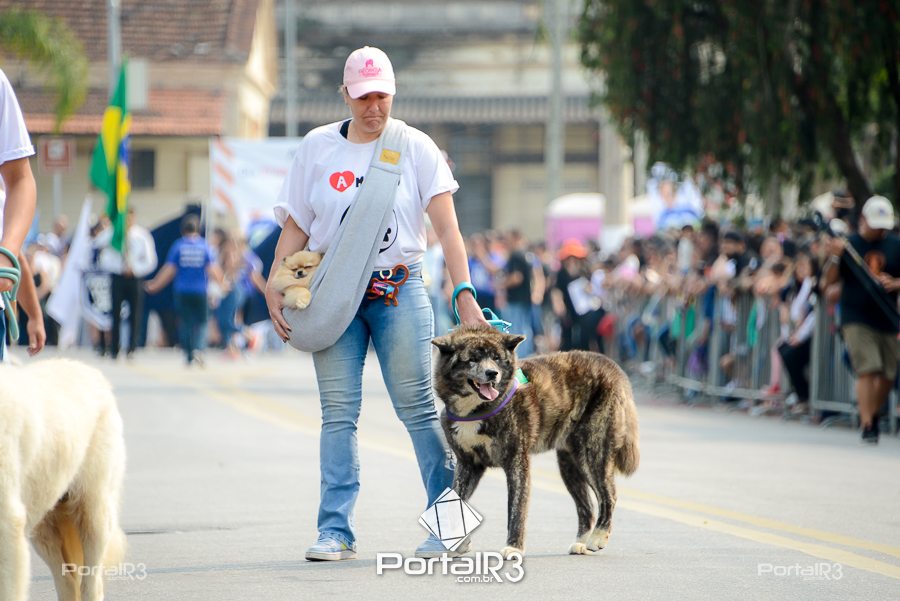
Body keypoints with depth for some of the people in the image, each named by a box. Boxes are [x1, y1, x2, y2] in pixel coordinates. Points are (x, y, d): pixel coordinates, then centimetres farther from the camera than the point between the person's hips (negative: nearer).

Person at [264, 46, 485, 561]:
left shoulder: (416, 148, 1)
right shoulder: (317, 148, 7)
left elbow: (448, 229, -4)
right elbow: (296, 228, 11)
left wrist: (464, 295, -14)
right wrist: (275, 287, 0)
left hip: (400, 290, -2)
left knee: (419, 408, -3)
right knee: (339, 414, -1)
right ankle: (336, 531, 0)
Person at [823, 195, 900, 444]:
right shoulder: (849, 245, 0)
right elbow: (829, 280, -2)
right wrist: (834, 257, -20)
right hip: (856, 318, -3)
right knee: (868, 369, -16)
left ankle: (872, 415, 33)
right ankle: (867, 426, -14)